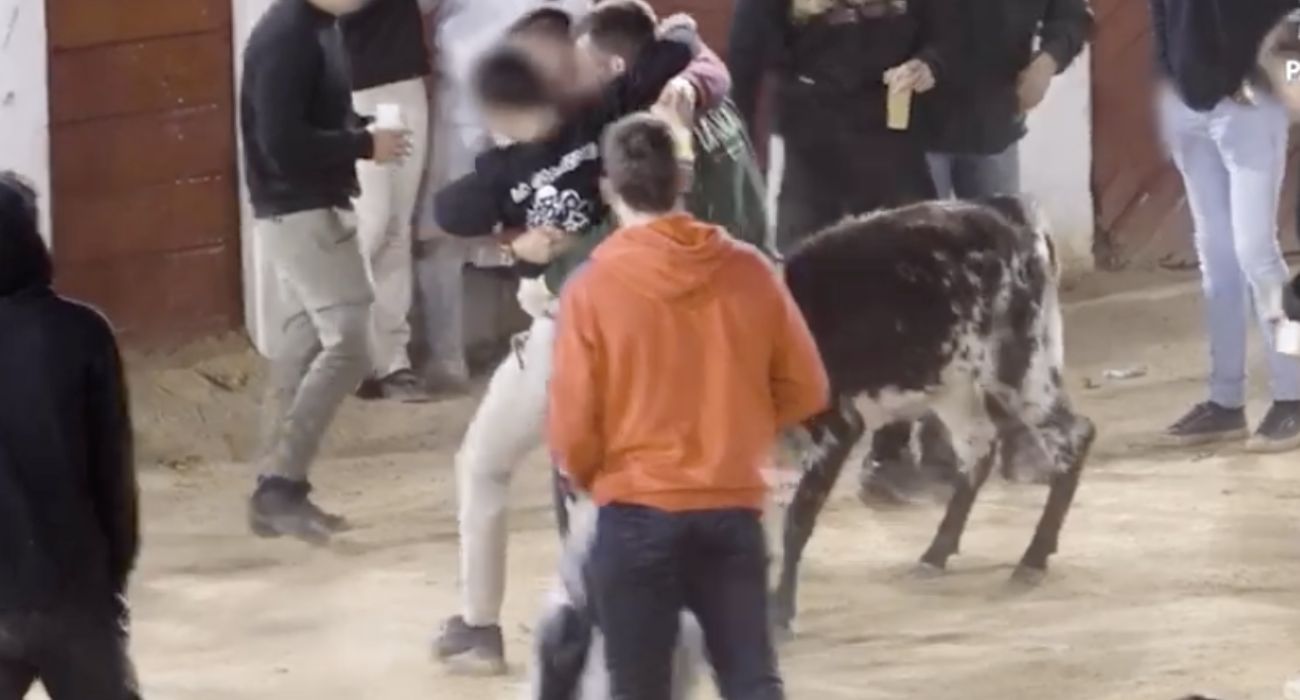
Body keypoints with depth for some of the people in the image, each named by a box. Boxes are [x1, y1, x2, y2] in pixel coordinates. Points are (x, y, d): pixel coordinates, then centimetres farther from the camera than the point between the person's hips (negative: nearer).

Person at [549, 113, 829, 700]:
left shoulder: (593, 287, -10)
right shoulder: (749, 271, -1)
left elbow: (573, 426, -7)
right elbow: (806, 390, 6)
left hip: (637, 514, -2)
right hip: (733, 509, 2)